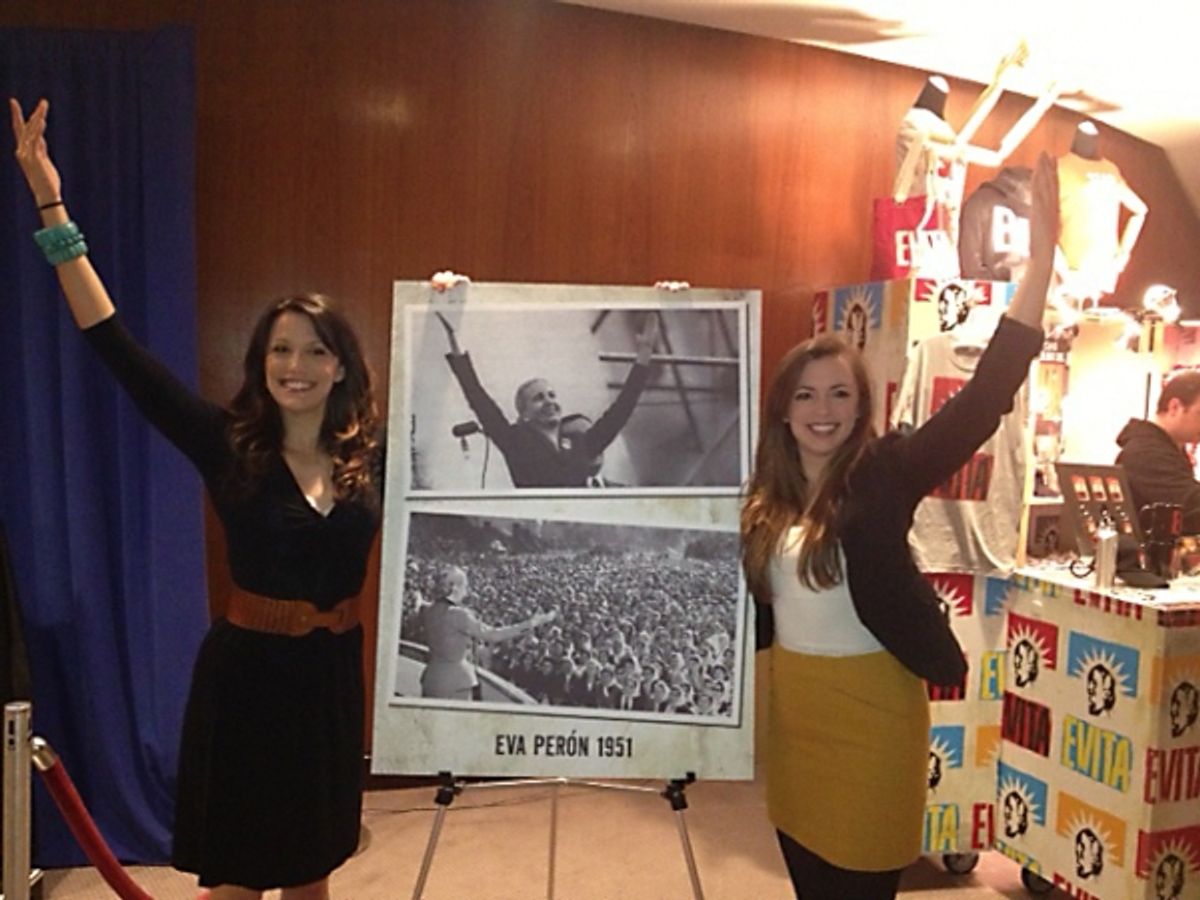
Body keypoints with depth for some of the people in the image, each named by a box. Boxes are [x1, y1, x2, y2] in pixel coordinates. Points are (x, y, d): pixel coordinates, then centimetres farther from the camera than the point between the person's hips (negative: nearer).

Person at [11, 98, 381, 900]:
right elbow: (119, 350, -12)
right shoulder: (227, 447, -9)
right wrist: (54, 211, -15)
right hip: (246, 674, -3)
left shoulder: (375, 457, -3)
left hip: (332, 675, 3)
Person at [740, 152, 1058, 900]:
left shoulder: (886, 474, -13)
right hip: (788, 702, 5)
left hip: (869, 706, -4)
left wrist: (1041, 260, -31)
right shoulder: (766, 493, 0)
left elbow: (985, 398, -23)